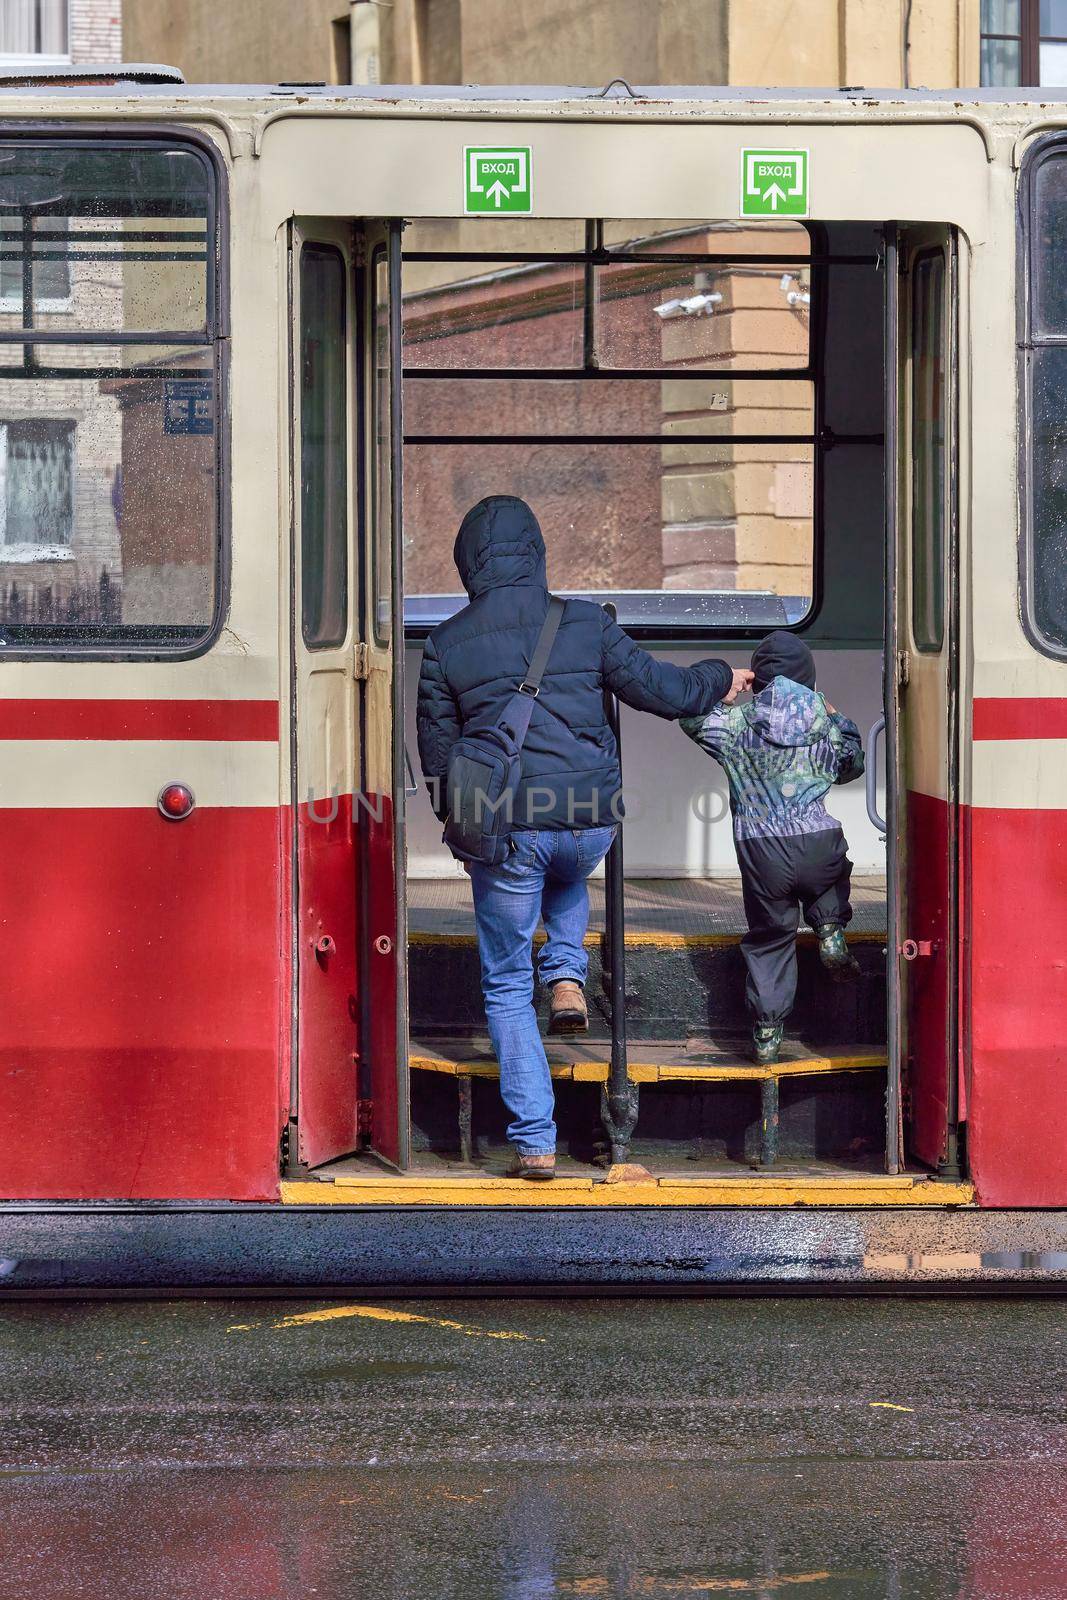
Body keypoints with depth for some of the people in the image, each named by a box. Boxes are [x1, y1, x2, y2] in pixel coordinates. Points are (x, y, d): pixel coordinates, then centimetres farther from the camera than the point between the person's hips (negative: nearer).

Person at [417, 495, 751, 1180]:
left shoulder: (447, 644, 1)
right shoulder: (586, 622, 1)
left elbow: (437, 753, 6)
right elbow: (660, 688, 7)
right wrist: (721, 681, 28)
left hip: (506, 830, -2)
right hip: (592, 821, 2)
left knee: (506, 987, 10)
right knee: (567, 881, 40)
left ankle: (534, 1143, 5)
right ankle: (567, 976, 16)